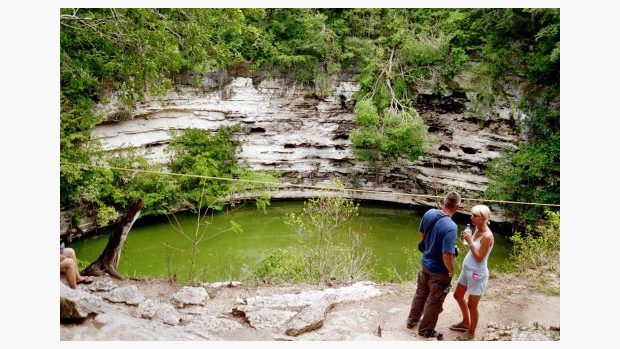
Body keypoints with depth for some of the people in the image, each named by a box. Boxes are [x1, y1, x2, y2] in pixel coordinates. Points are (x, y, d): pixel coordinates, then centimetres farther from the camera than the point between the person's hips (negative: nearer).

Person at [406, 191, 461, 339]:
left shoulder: (429, 213, -12)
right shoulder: (451, 227, -33)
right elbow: (447, 256, -32)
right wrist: (451, 271, -13)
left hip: (425, 263, 7)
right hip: (439, 272, -6)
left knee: (420, 293, 27)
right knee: (434, 302, 16)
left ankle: (412, 320, 46)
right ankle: (425, 330, 35)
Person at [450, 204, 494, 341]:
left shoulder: (487, 236, -23)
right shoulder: (477, 230, 2)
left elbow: (479, 258, -22)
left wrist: (470, 242, -25)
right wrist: (468, 239, -5)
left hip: (477, 273, -9)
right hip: (467, 269, 9)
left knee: (472, 305, 6)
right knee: (458, 296, 22)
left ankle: (471, 333, 26)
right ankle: (465, 323, 43)